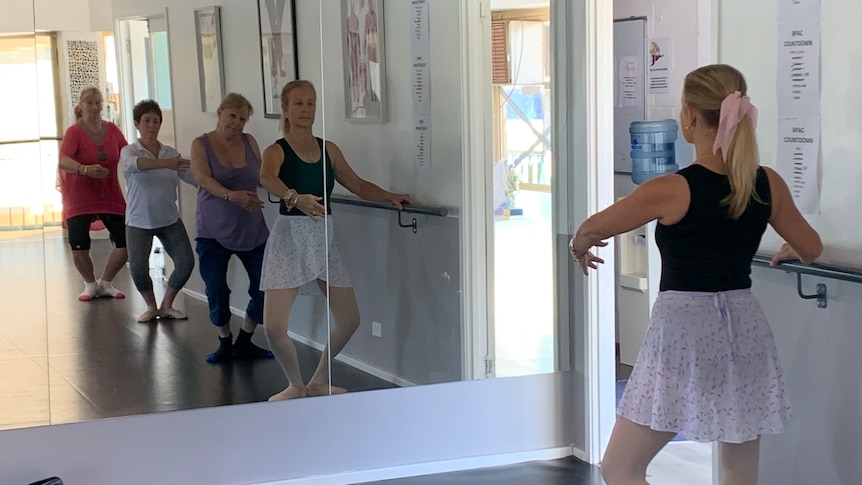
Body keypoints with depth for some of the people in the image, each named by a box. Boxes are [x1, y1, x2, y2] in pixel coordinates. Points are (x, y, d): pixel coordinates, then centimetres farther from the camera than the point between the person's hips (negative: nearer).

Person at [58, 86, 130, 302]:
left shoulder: (112, 129, 0)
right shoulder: (74, 131, -15)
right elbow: (63, 161, -31)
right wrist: (85, 169, -50)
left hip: (110, 195, 4)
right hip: (80, 196, -4)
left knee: (126, 242, -4)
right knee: (78, 244, -18)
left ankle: (105, 283, 20)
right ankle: (90, 284, 11)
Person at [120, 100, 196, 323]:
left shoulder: (170, 153, 5)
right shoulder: (129, 151, -6)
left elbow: (193, 177, -4)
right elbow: (134, 164, -32)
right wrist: (165, 163, -48)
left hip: (170, 220, 3)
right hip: (139, 222, -3)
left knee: (186, 263, -7)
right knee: (138, 269, -14)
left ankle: (166, 306, 16)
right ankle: (151, 307, 15)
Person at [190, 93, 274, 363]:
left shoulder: (249, 142, 6)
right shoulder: (201, 145, -4)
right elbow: (203, 179, -20)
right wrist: (231, 195, -37)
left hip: (252, 229, 3)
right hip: (214, 231, -3)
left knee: (265, 286, -2)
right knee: (216, 290, -3)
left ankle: (244, 342, 16)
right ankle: (225, 343, 19)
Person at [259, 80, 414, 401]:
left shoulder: (328, 149, 9)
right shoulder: (276, 151, -6)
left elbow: (358, 185, 18)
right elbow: (266, 178, -29)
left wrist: (391, 197, 2)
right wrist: (295, 197, -48)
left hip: (324, 237, 5)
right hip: (289, 236, -5)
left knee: (349, 319, 5)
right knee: (273, 326, -12)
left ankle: (318, 382, 28)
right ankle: (296, 385, 16)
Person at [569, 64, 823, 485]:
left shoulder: (671, 190, -14)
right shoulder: (768, 185, -1)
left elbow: (589, 231, -2)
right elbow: (811, 249, 14)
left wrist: (580, 249, 21)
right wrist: (787, 251, 37)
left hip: (683, 328, -5)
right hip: (745, 330, 5)